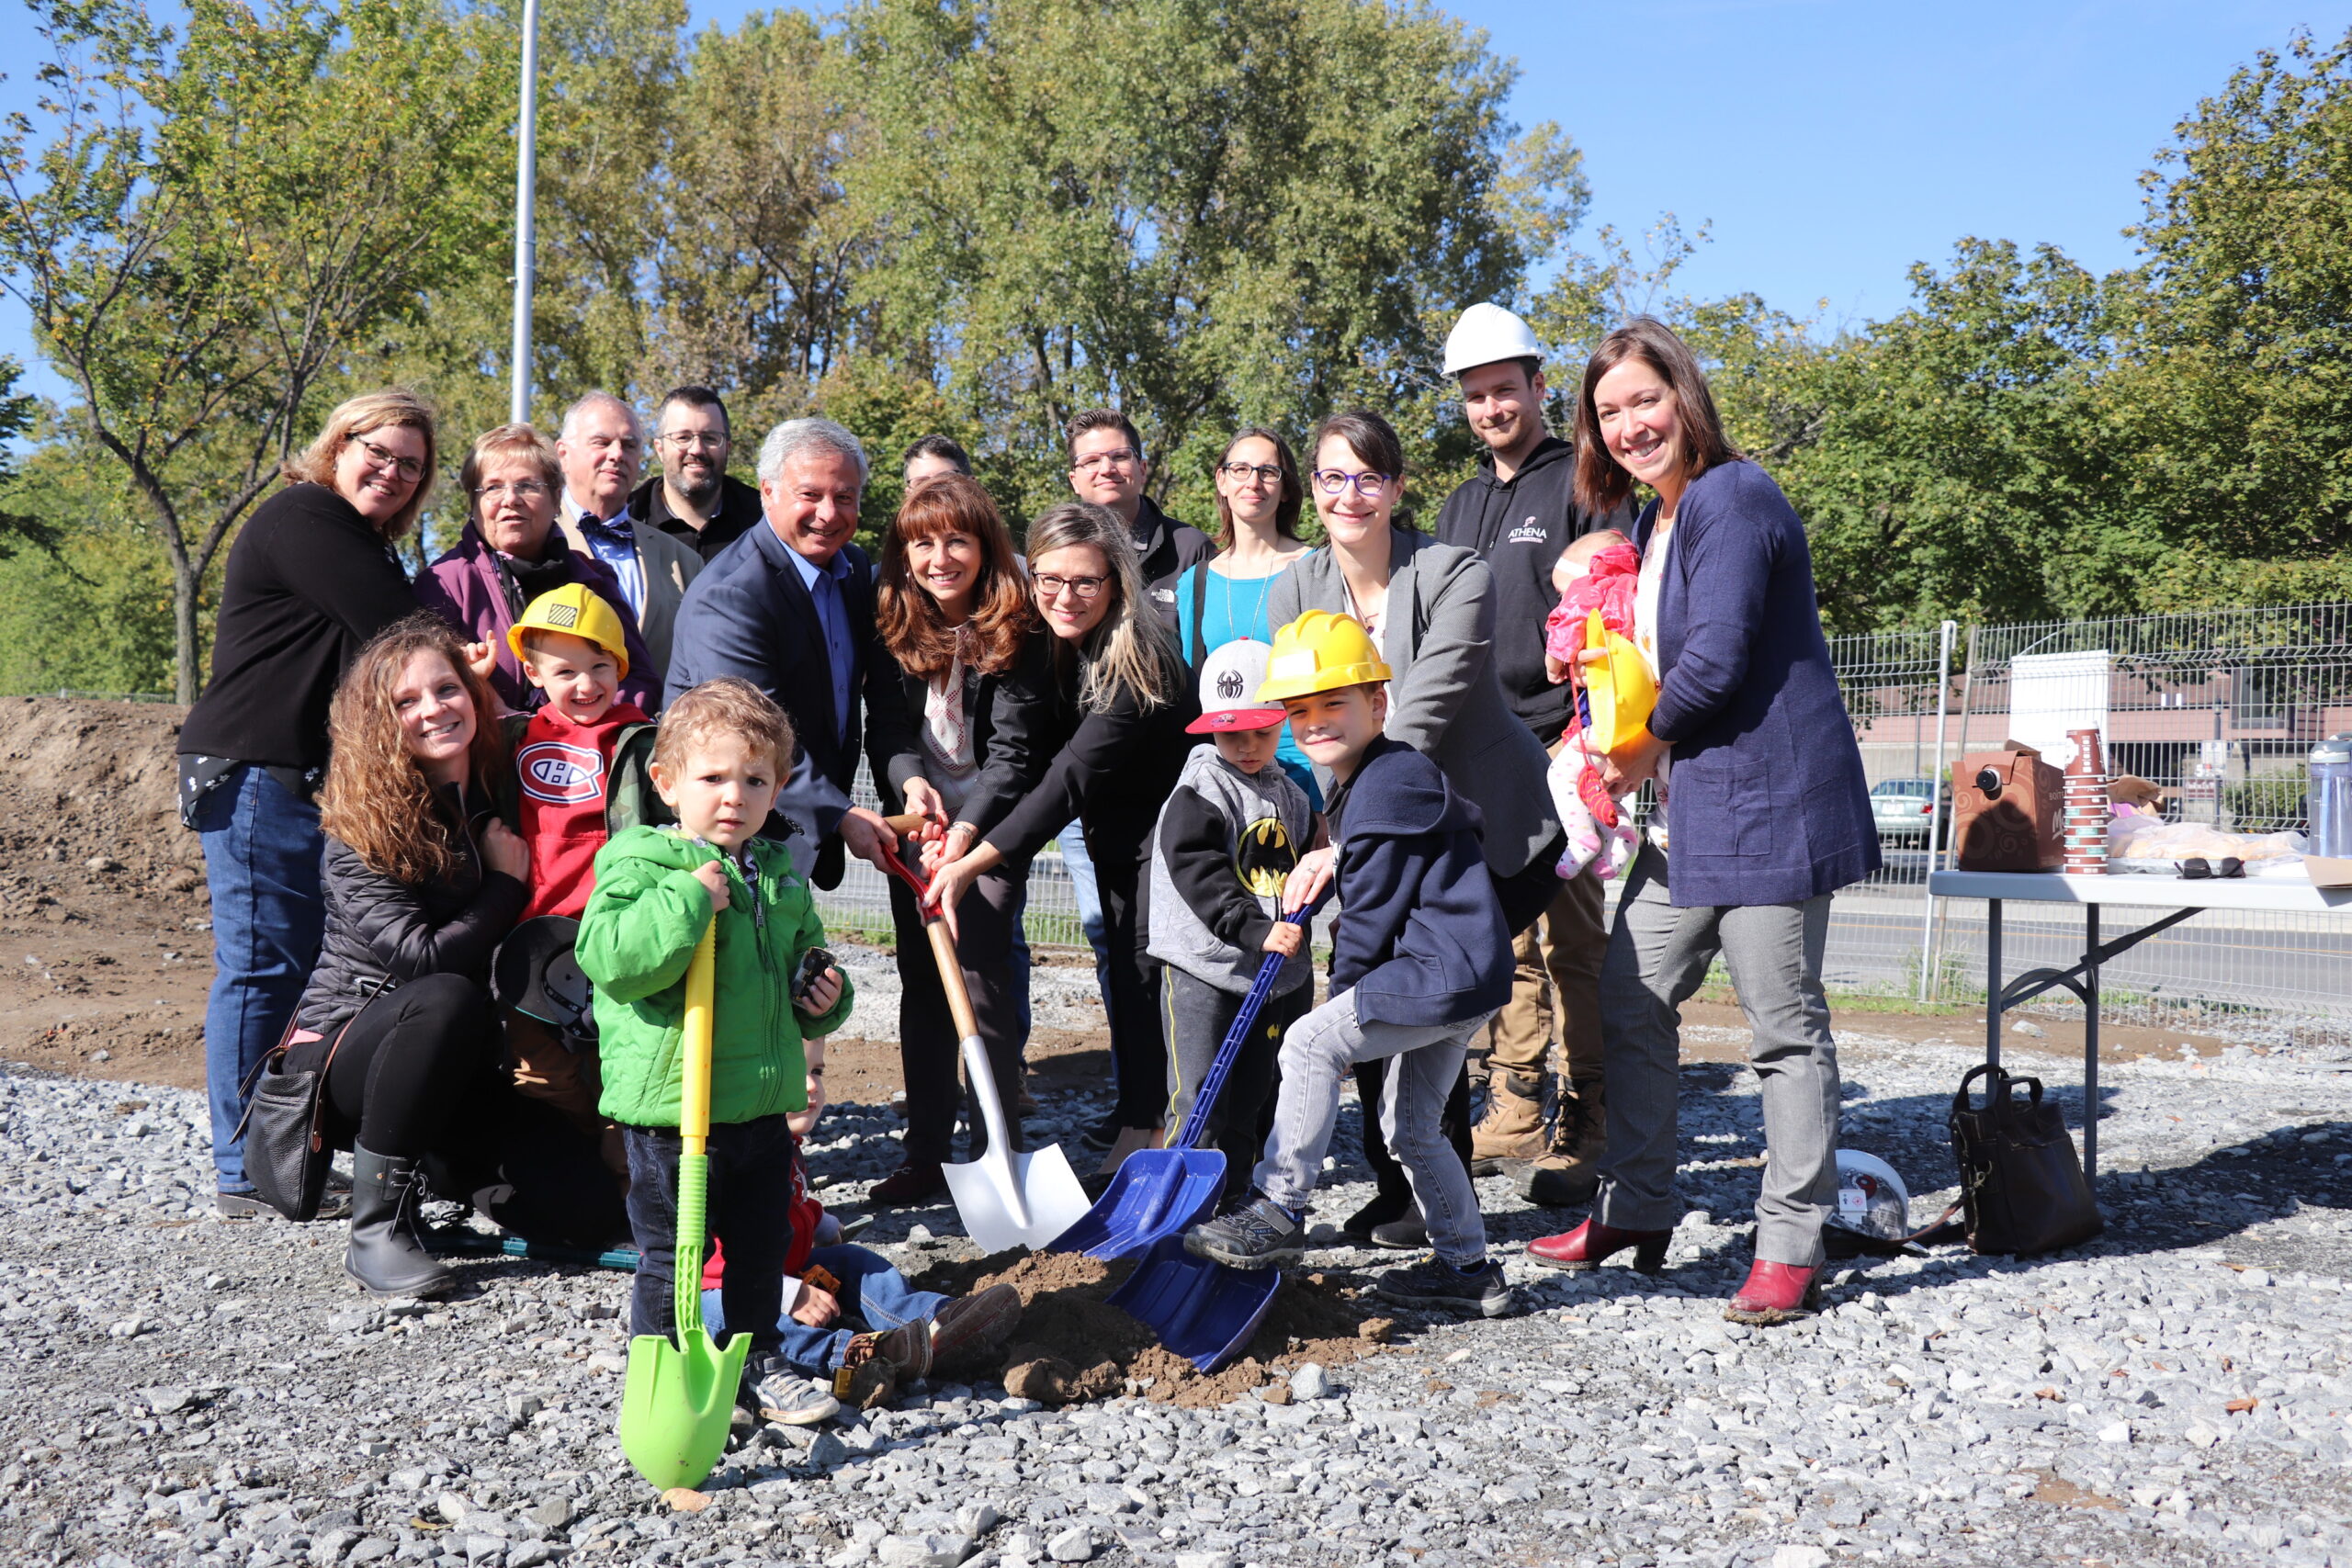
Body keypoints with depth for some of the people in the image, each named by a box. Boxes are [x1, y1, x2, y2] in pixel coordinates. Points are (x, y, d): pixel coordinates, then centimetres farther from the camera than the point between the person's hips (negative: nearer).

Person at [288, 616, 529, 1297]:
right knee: (446, 999, -38)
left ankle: (439, 1164, 15)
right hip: (341, 1055, -4)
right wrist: (506, 883, -13)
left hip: (459, 1064, 5)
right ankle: (377, 1228, -26)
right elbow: (420, 958, -24)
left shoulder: (501, 795, 1)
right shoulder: (360, 830, -14)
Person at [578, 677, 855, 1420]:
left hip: (762, 1101, 6)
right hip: (668, 1106, -6)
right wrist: (687, 899, -27)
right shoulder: (639, 864, -11)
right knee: (669, 1253, 6)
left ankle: (757, 1359, 36)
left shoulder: (779, 876, 9)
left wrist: (824, 997, 4)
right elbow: (609, 956, -25)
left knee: (763, 1243, 19)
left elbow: (802, 957, 24)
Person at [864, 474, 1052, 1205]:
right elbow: (886, 727, 1)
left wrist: (968, 829, -26)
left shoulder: (1016, 632, -9)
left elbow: (1012, 749, -14)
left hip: (990, 825, -4)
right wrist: (911, 781, -20)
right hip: (913, 823, 4)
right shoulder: (890, 626, 2)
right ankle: (925, 1152, 16)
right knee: (922, 981, 8)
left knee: (983, 975, -10)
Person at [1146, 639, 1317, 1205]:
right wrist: (1254, 929, -27)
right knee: (1199, 1101, -5)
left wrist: (1295, 928, 4)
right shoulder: (1200, 791, -11)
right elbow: (1196, 871, -21)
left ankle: (1233, 1200, 26)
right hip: (1205, 970, -7)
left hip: (1275, 974, 7)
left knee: (1251, 1095, 14)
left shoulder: (1289, 795, 11)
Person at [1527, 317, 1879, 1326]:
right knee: (1628, 999, 13)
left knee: (1784, 1025, 0)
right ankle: (1637, 1213, 26)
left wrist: (1648, 748, -5)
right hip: (1691, 807, 10)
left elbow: (1715, 660, -20)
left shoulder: (1732, 500, -15)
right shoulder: (1653, 522, 17)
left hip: (1767, 799, -10)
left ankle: (1791, 1247, 10)